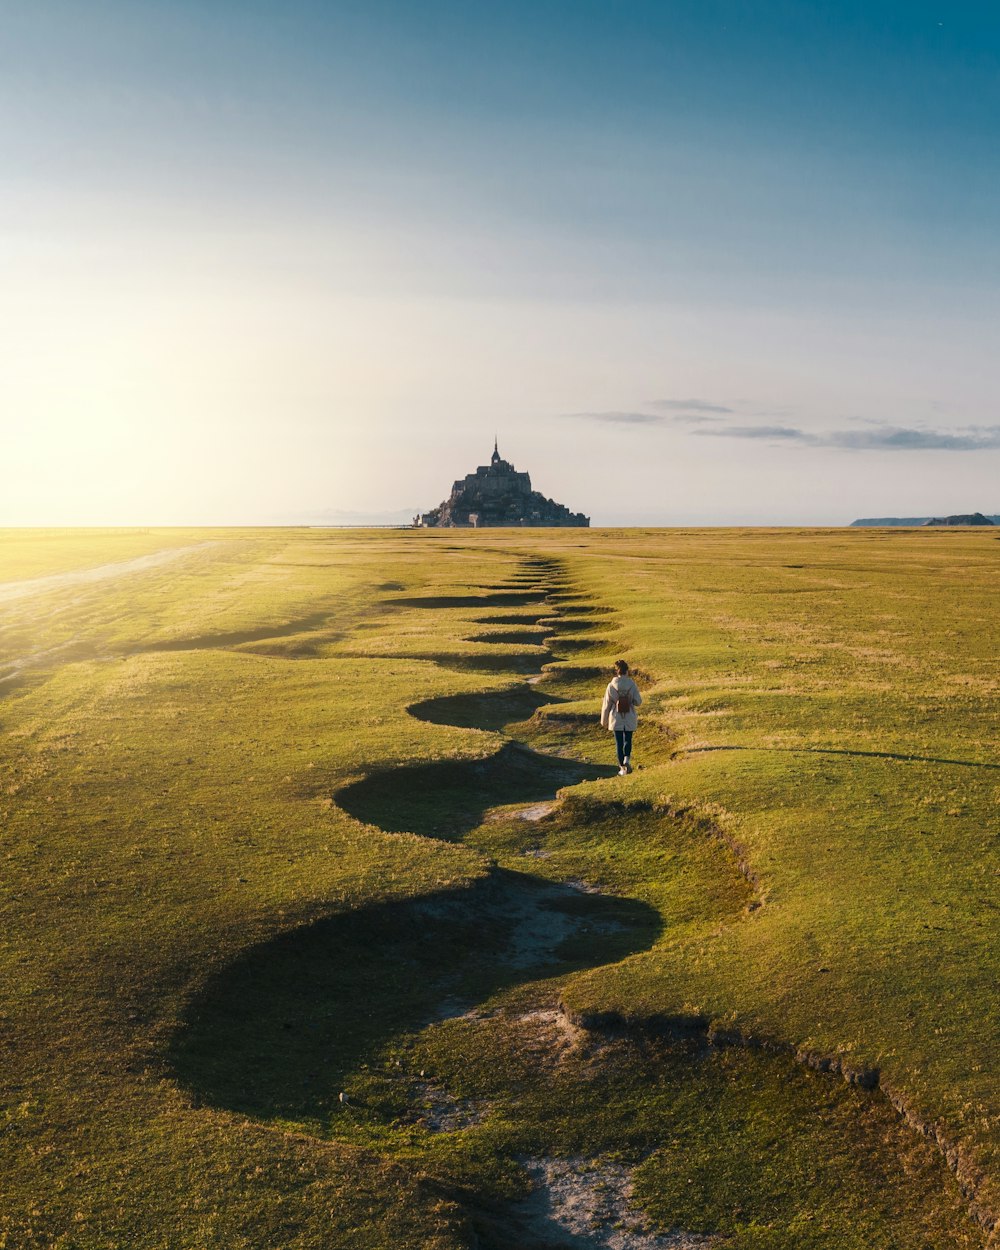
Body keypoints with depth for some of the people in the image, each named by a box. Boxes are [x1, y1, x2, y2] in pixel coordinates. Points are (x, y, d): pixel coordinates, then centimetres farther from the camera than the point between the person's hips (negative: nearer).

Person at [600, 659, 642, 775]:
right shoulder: (632, 684, -10)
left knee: (619, 743, 10)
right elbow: (638, 701, -6)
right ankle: (627, 760, -3)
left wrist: (604, 720, 8)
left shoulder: (611, 686, -10)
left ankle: (622, 767, 13)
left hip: (616, 719, 0)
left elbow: (606, 704, -4)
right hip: (630, 719, 0)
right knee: (628, 740, 19)